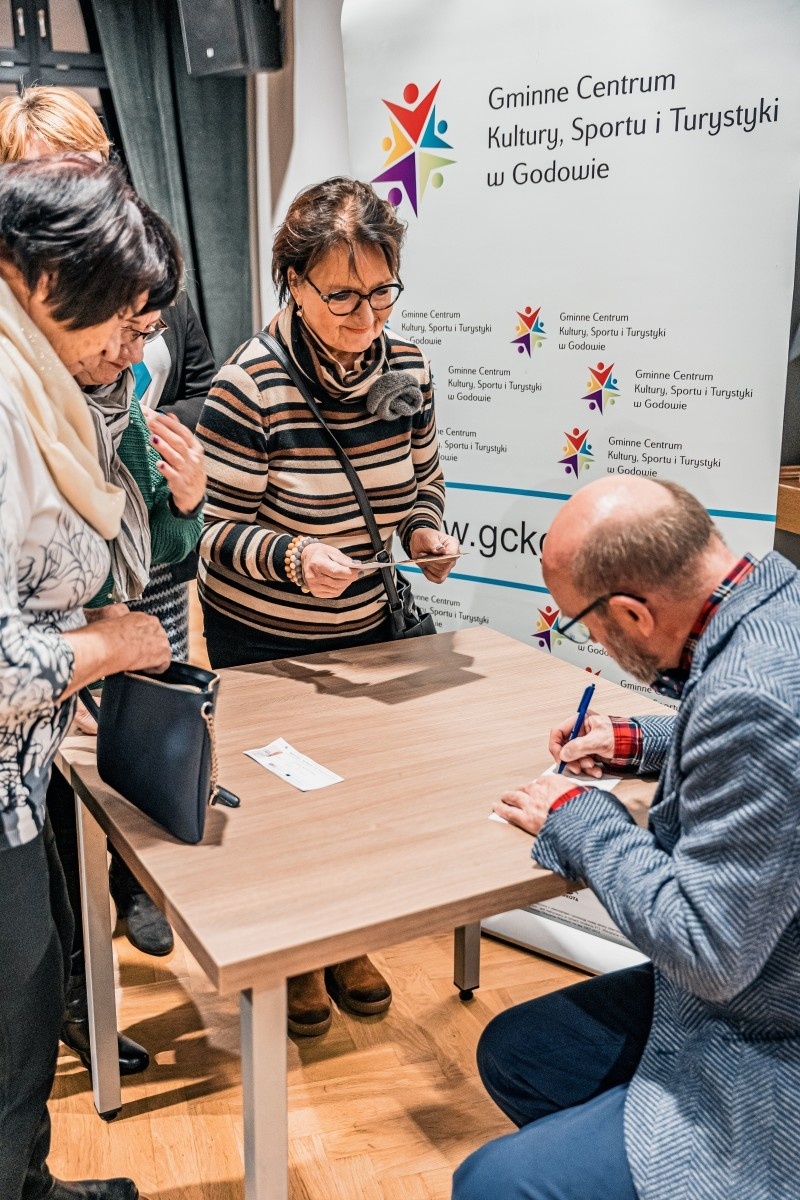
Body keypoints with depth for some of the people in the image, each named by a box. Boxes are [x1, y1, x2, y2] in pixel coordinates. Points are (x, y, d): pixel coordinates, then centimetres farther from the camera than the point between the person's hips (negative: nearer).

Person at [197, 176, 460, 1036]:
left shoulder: (407, 368, -7)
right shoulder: (249, 385, -23)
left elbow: (422, 482, 7)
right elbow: (222, 529, -17)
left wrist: (425, 533, -13)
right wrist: (294, 559, -35)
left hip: (364, 625, 5)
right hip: (259, 635, -4)